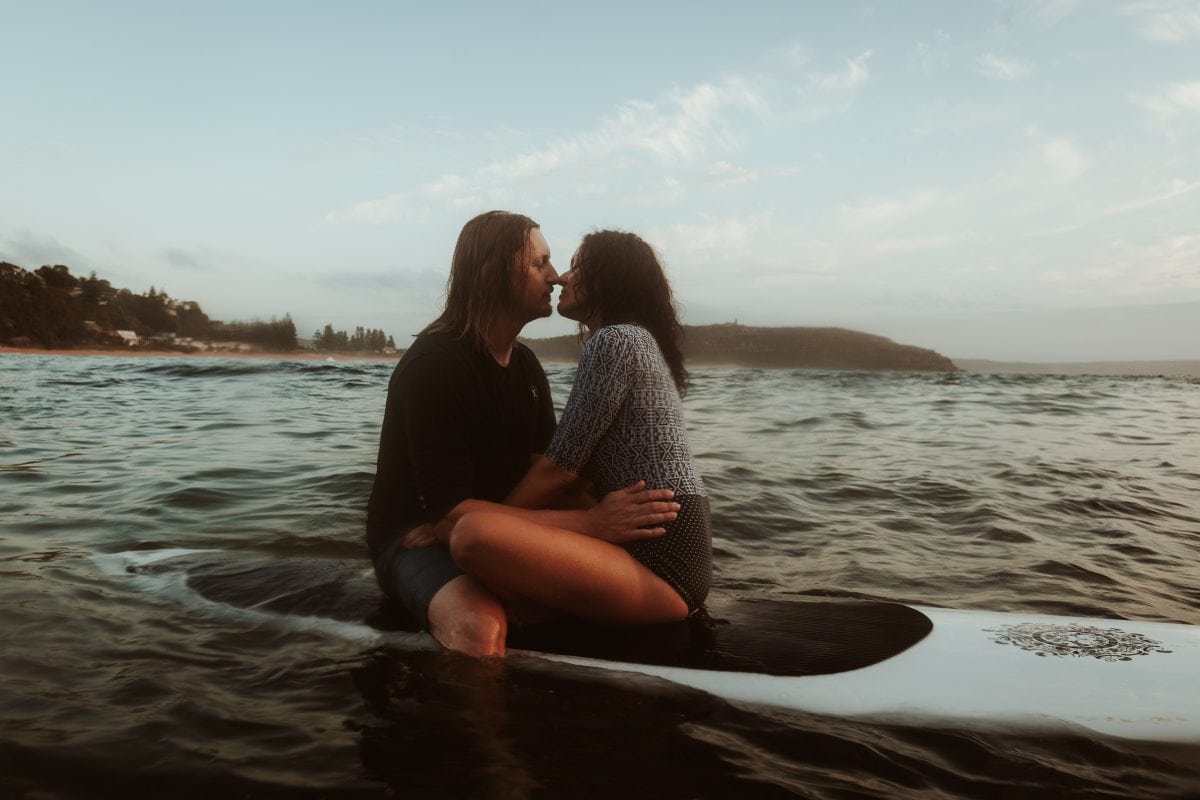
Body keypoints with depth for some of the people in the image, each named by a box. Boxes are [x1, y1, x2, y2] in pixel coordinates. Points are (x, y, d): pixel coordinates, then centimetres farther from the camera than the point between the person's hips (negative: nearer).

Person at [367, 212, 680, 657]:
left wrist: (608, 505, -19)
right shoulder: (433, 365, -19)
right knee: (481, 626, -37)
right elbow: (451, 508, -26)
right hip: (418, 540, -7)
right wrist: (590, 523, -32)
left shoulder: (526, 365, 9)